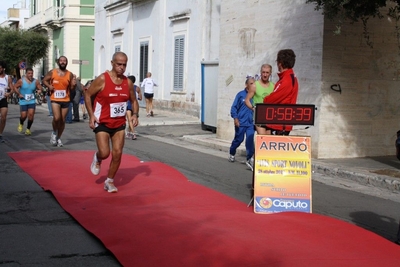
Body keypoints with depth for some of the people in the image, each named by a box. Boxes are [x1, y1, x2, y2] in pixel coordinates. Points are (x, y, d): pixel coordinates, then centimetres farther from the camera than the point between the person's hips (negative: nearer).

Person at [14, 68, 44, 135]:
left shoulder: (36, 81, 0)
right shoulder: (21, 81, -5)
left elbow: (41, 89, 4)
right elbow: (15, 87, 3)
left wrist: (40, 89, -19)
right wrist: (19, 94, -9)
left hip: (32, 101, 1)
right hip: (23, 101, -1)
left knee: (31, 115, -12)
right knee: (23, 116, -5)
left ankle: (28, 129, 7)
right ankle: (21, 124, 30)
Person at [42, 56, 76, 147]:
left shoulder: (70, 74, 4)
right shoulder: (52, 72, 1)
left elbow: (71, 88, 7)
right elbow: (44, 80, 11)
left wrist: (73, 85, -16)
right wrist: (49, 86, -9)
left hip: (66, 100, 2)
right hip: (55, 99, -2)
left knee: (62, 120, 7)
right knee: (56, 118, -18)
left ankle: (59, 138, 23)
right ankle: (54, 133, 10)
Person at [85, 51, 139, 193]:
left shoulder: (128, 82, 0)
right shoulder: (102, 79, -14)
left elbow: (133, 100, 13)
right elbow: (88, 95, -6)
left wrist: (135, 114, -5)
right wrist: (91, 115, -14)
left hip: (119, 124, 4)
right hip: (102, 123, -4)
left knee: (117, 154, -1)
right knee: (104, 153, -12)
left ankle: (109, 181, 17)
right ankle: (97, 158, 26)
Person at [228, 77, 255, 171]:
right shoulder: (241, 95, -3)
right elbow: (234, 107, -2)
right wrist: (235, 118, -11)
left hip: (251, 123, 1)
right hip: (241, 122, -1)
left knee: (250, 139, -10)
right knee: (238, 139, 11)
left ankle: (249, 158, -3)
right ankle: (232, 153, 37)